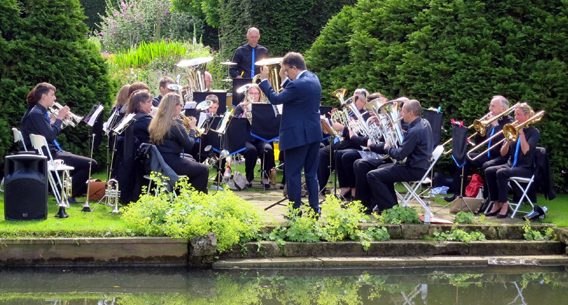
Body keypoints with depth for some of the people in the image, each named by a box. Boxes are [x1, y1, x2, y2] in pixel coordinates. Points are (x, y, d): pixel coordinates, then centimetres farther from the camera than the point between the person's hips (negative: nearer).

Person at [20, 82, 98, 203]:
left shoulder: (40, 112, 15)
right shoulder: (36, 113, -16)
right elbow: (51, 135, -22)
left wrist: (59, 119, 8)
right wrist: (59, 118, -10)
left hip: (51, 151, 11)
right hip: (47, 155, -11)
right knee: (91, 164, -14)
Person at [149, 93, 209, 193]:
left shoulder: (155, 122, 5)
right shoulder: (175, 124, -19)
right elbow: (189, 145, -12)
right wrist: (192, 128, 2)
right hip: (172, 163, -9)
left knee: (193, 162, 31)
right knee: (204, 170, 8)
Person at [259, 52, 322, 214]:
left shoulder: (297, 85, -20)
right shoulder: (314, 79, 7)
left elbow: (276, 99, -15)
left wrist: (264, 80, -7)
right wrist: (284, 78, 13)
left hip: (297, 135, -9)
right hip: (314, 133, 9)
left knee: (293, 174, 0)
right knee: (311, 173, 13)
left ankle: (295, 210, 2)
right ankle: (315, 208, 14)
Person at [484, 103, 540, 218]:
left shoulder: (534, 132, -2)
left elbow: (526, 151, -19)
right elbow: (503, 153, 7)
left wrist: (521, 133, -18)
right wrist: (508, 140, -11)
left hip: (525, 168, -6)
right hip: (511, 164, 6)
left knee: (501, 173, -32)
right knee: (489, 171, -21)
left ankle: (504, 204, -23)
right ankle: (496, 204, -18)